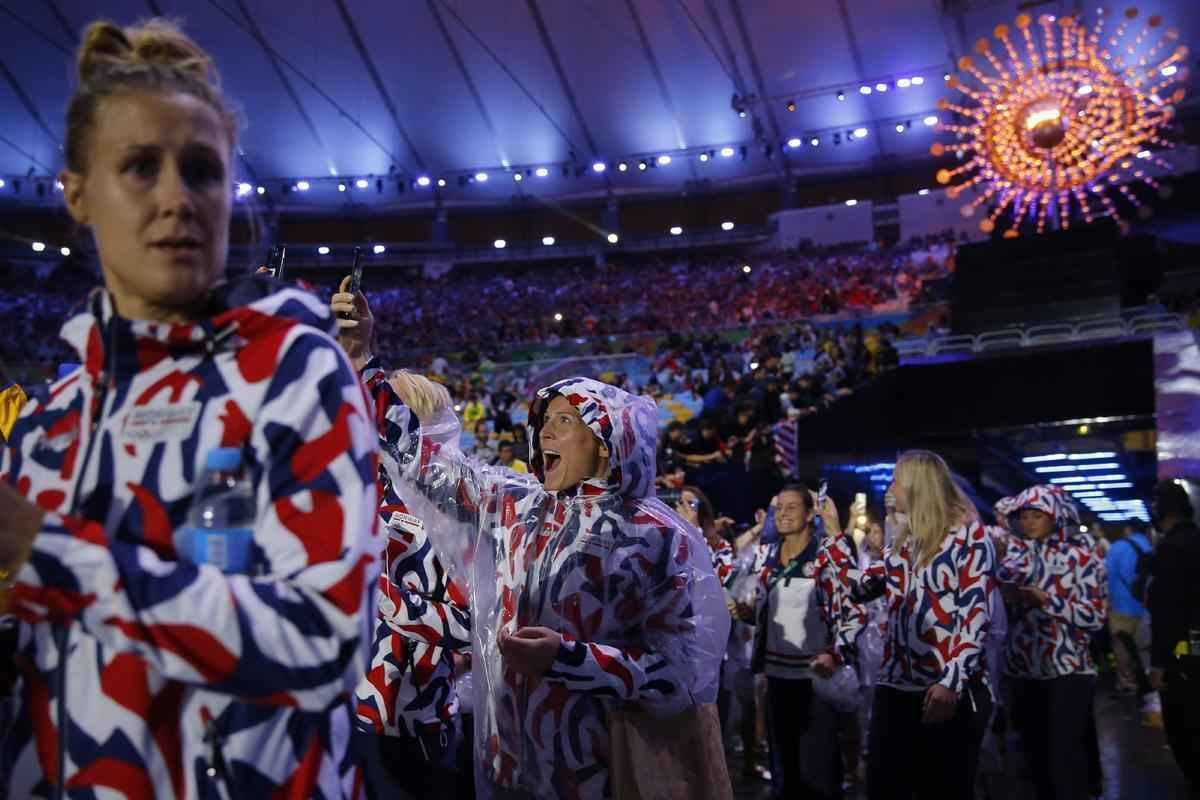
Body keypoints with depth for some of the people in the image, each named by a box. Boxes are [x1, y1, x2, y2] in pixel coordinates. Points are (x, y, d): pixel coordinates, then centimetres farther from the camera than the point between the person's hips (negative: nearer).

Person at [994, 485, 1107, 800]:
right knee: (1035, 752, 12)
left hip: (1068, 668, -4)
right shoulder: (1016, 552, 9)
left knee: (1064, 756, -6)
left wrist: (1047, 600, -16)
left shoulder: (1081, 553, -2)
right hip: (1023, 667, 4)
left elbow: (1096, 614, -9)